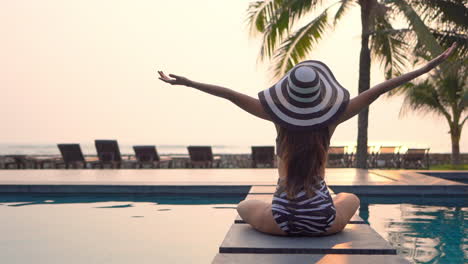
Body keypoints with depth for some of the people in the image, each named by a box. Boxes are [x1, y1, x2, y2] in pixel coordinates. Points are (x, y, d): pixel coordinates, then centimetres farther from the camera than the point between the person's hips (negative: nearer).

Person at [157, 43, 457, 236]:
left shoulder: (279, 116, -10)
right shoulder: (332, 118, -9)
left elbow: (230, 94, -7)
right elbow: (380, 89, -6)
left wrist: (186, 82, 1)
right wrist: (428, 67, 0)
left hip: (281, 221, -1)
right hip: (324, 222, 1)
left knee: (244, 206, 32)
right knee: (351, 198, 36)